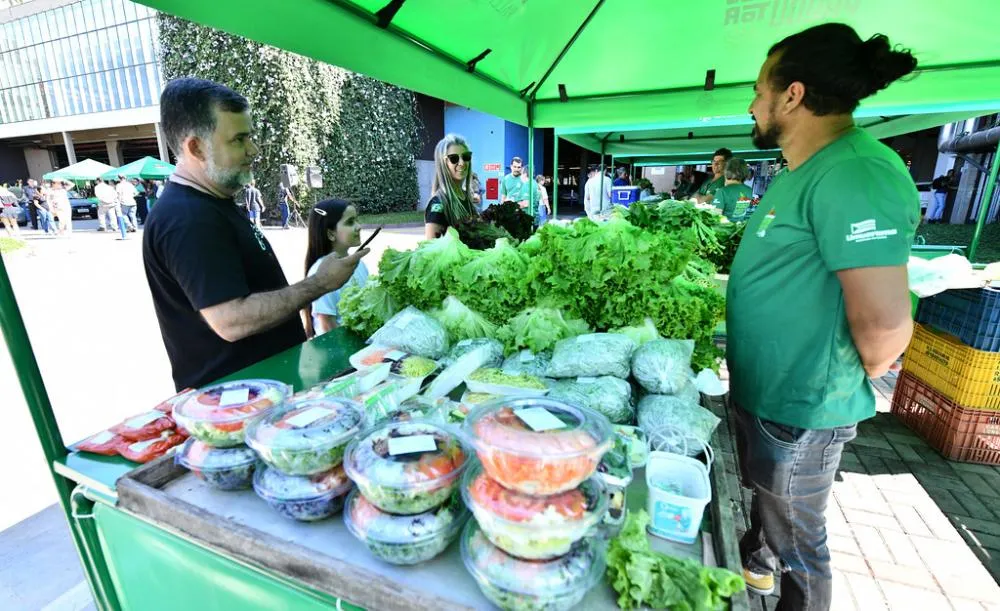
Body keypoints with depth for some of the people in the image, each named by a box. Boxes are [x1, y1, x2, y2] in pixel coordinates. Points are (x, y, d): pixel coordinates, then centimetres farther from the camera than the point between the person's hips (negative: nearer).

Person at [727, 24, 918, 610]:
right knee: (763, 494, 31)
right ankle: (755, 562, 57)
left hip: (798, 410, -9)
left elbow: (885, 325, -29)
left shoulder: (854, 174, -26)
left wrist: (849, 384, -12)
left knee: (797, 541, 15)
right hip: (763, 390, 9)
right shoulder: (804, 172, 6)